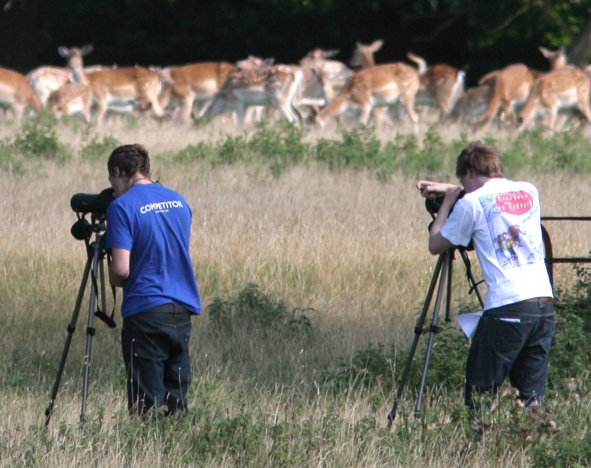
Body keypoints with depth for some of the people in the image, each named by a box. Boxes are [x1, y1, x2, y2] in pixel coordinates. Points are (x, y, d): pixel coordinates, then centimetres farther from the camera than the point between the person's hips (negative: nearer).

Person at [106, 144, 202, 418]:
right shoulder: (178, 201, 12)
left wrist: (113, 281, 6)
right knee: (176, 399, 9)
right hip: (183, 311, 6)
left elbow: (121, 269, -16)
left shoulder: (122, 207, -8)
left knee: (148, 406, -3)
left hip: (145, 311, -6)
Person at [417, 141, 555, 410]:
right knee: (532, 399, 7)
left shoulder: (472, 203, -2)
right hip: (545, 304, 6)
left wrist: (448, 202, 22)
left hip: (506, 308, -6)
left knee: (479, 397, 1)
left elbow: (435, 245, 10)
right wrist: (450, 190, 35)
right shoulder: (529, 192, 14)